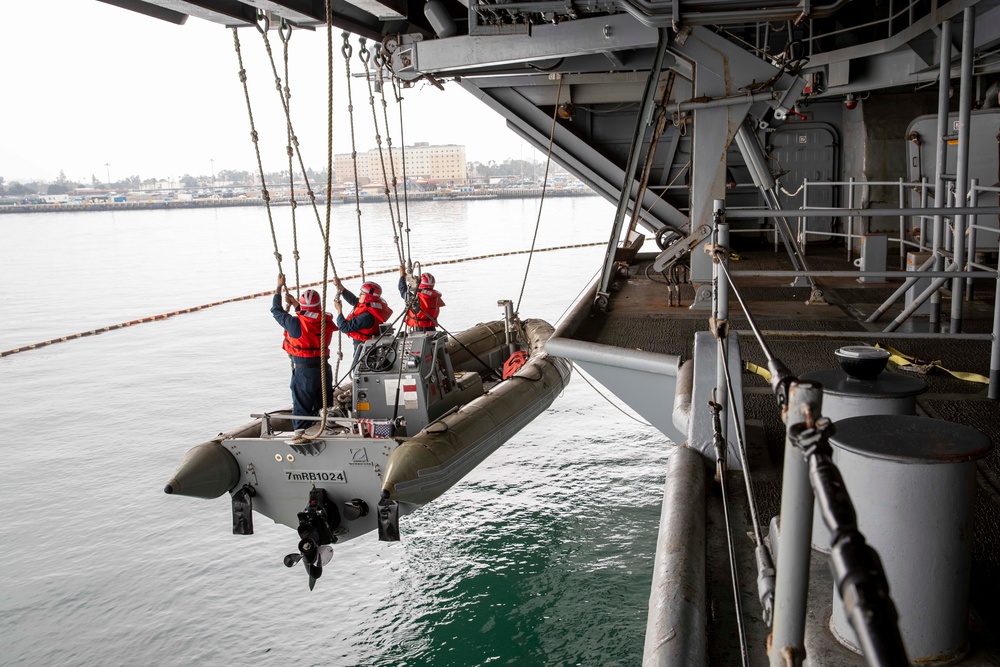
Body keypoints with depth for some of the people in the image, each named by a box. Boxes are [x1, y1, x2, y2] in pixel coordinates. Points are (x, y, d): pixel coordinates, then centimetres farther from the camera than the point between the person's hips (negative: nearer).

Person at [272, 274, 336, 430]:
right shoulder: (326, 322, -5)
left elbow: (276, 310, 0)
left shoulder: (296, 323, -17)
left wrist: (279, 287, 10)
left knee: (302, 410, 6)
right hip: (325, 370, 5)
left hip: (304, 372, -5)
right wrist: (295, 303, 20)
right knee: (324, 408, 20)